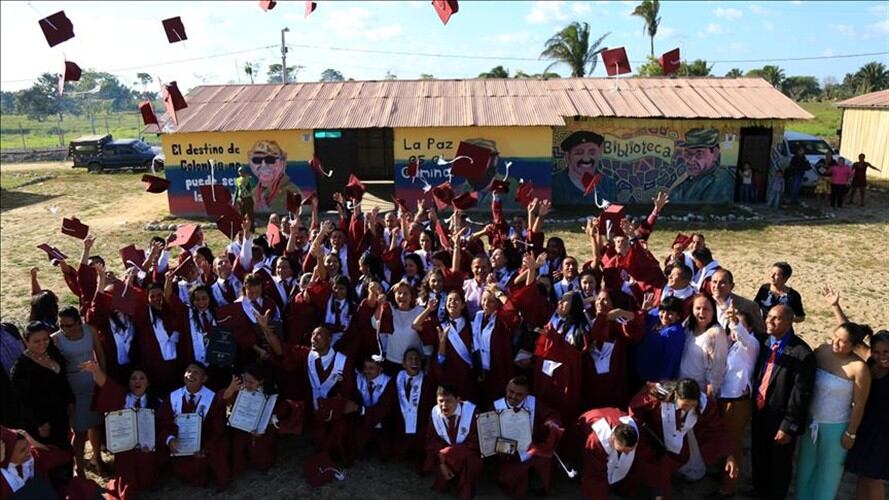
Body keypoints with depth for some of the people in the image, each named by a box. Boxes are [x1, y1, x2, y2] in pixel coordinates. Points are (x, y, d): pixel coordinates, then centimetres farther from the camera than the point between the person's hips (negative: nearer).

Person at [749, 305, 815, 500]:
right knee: (758, 455, 26)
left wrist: (788, 426, -19)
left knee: (780, 463, 18)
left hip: (780, 418, -6)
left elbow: (801, 394, -22)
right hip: (759, 412, 6)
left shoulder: (801, 353, -24)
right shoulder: (764, 342, -3)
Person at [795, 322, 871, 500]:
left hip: (835, 427, -4)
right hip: (810, 421, 4)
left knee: (828, 470, 19)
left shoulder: (859, 367, -23)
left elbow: (859, 405, -14)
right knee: (806, 465, 23)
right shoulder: (822, 350, -10)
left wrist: (851, 433, -7)